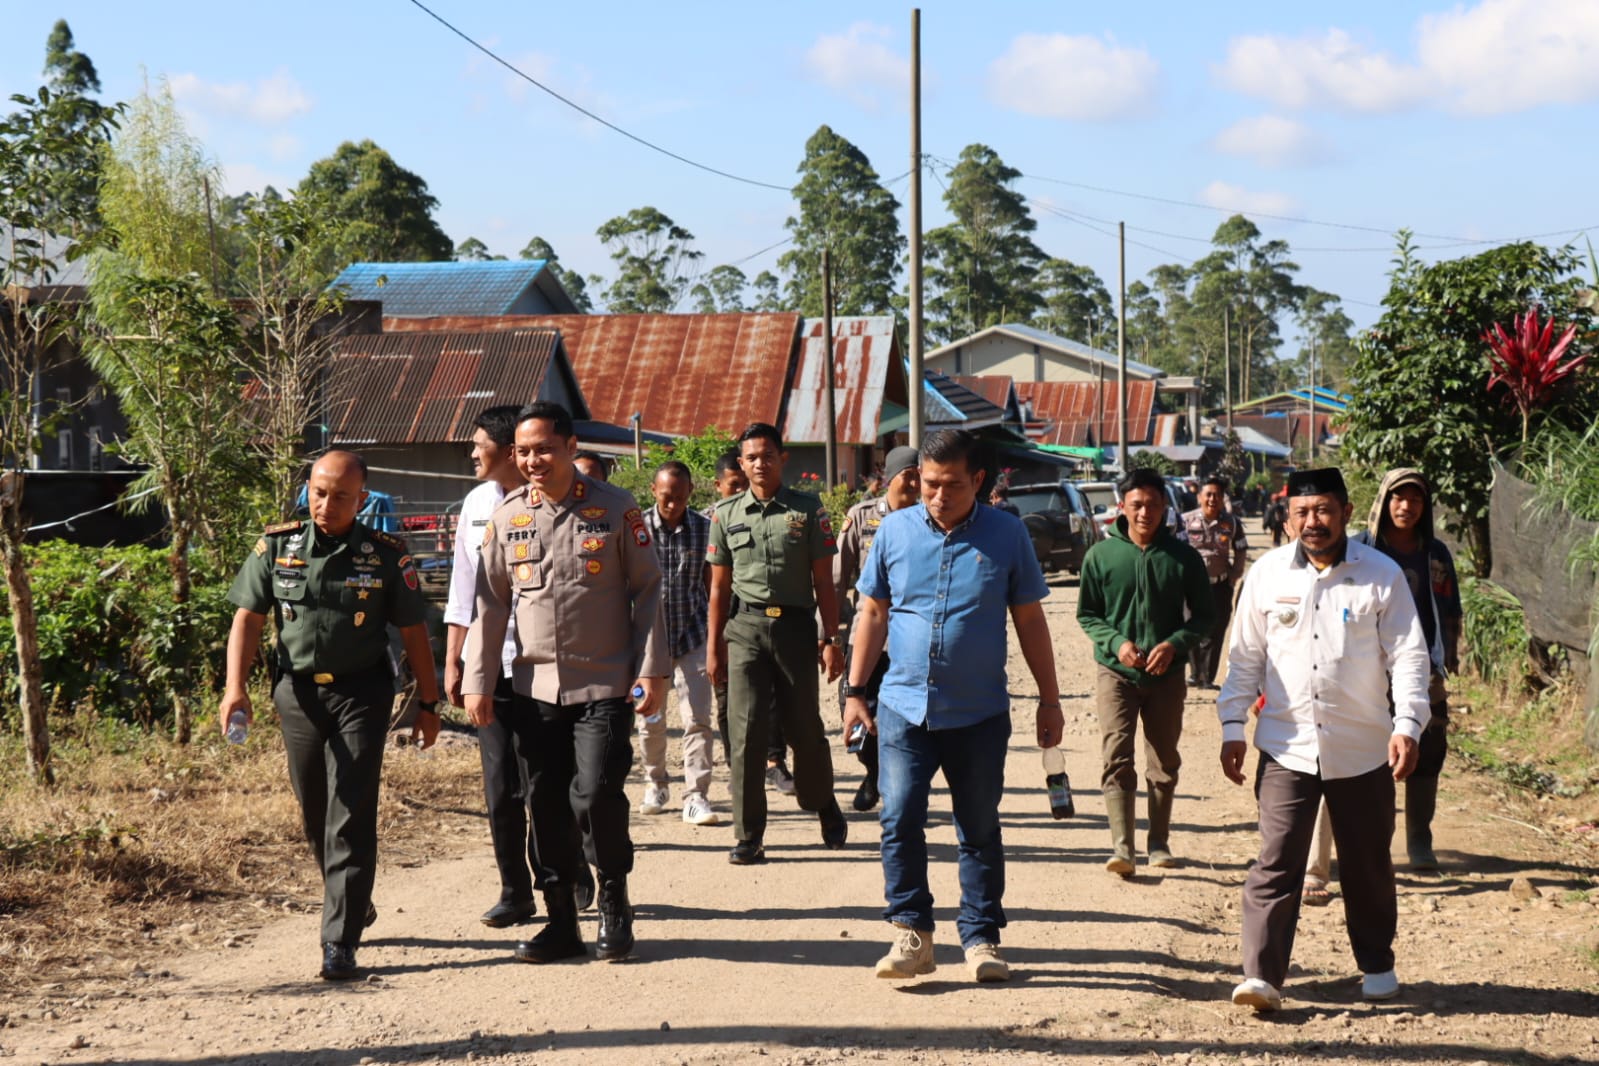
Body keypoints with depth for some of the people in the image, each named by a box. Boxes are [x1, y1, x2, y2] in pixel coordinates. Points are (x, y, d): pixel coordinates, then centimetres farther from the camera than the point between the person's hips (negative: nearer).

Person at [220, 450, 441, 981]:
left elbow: (414, 633, 3)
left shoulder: (385, 555, -2)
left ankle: (340, 942, -7)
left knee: (350, 820, -8)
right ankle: (355, 904, 36)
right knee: (314, 817, 13)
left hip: (360, 694, -3)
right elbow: (248, 618, 4)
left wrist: (428, 704, 4)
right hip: (297, 693, 3)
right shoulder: (277, 546, 2)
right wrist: (235, 687, -8)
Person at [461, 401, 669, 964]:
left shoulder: (616, 509, -2)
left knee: (596, 795, -13)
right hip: (535, 687, 4)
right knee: (546, 806, 5)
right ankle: (561, 922, 16)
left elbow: (646, 591, 0)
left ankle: (614, 900, 11)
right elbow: (490, 603, 10)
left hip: (605, 686, -3)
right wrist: (477, 680, 6)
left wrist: (652, 670, -5)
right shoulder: (507, 516, 7)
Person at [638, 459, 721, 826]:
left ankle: (696, 797, -3)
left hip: (693, 635, 0)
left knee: (698, 719, -6)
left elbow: (712, 587, 9)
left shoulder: (704, 528, 1)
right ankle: (655, 785, 30)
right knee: (649, 719, 10)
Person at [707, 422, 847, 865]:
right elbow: (719, 587, 11)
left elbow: (823, 582, 3)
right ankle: (748, 836, 1)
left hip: (795, 627, -1)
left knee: (805, 728, 8)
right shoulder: (726, 514, 8)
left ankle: (824, 806, 34)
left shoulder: (808, 510, 3)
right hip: (745, 628, 1)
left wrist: (829, 639, -2)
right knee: (746, 730, -5)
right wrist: (714, 646, 8)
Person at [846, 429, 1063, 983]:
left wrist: (1049, 699, 6)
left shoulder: (1007, 535, -1)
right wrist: (855, 691, 6)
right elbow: (872, 613, 9)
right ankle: (911, 932, 5)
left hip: (979, 713, -1)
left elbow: (1030, 619, 6)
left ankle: (981, 938, 19)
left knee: (980, 830, 8)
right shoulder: (894, 530, 2)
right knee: (899, 821, -6)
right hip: (904, 706, 1)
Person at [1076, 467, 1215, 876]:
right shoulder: (1101, 555, -2)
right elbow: (1086, 613, 5)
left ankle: (1159, 842, 23)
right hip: (1115, 672, -1)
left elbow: (1204, 614, 5)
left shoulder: (1184, 557, -1)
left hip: (1166, 674, 1)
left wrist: (1176, 643, -13)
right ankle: (1122, 847, -14)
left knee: (1164, 763, 10)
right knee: (1117, 758, -11)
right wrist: (1116, 643, -12)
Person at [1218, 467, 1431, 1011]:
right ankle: (1261, 975, -6)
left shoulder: (1382, 574, -3)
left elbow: (1408, 655, -3)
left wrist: (1408, 724, -14)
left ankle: (1376, 964, 31)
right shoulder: (1267, 573, 1)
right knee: (1276, 863, -7)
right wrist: (1233, 726, 2)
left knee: (1368, 864, 12)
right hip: (1287, 747, 0)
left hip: (1363, 749, 0)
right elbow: (1245, 656, 7)